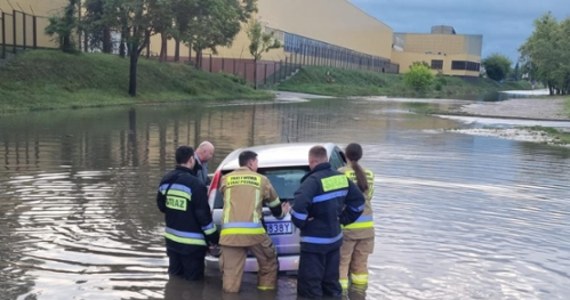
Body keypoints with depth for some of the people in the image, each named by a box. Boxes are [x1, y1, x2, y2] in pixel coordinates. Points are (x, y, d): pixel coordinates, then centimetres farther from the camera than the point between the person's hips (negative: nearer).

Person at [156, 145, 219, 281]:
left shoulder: (166, 180, 2)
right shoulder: (194, 184, -21)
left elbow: (161, 205, 15)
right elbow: (203, 214, -19)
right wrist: (213, 237, -7)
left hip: (171, 238, 8)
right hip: (192, 242, -7)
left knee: (175, 275, 19)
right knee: (193, 278, 5)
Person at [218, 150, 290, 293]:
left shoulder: (226, 179, 15)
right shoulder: (261, 179, 11)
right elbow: (274, 204, 25)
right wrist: (281, 213, 49)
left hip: (229, 232, 1)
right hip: (253, 231, -1)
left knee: (230, 271, 6)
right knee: (269, 262, 21)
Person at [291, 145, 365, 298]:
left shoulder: (314, 180, -21)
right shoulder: (341, 177, 5)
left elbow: (299, 204, -35)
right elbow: (358, 200, 14)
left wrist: (299, 222, -17)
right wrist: (344, 219, 16)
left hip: (314, 241, -8)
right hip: (334, 237, 8)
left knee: (310, 287, 0)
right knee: (331, 281, 20)